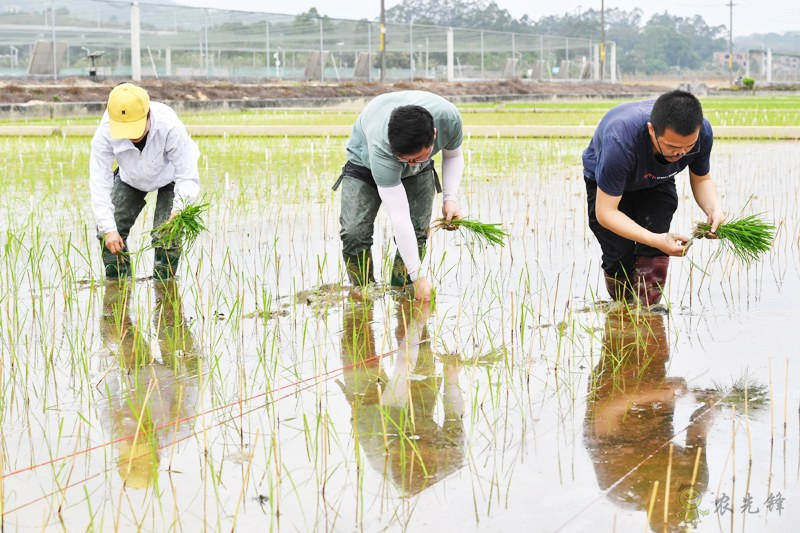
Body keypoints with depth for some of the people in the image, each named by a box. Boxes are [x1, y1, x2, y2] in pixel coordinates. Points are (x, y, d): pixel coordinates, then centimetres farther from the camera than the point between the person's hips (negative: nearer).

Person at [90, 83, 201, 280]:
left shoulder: (171, 128, -42)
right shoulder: (105, 132, -36)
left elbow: (188, 177, -37)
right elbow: (100, 182, -31)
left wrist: (179, 209, -55)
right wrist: (108, 228, -38)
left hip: (170, 176, -3)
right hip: (130, 178, 3)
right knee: (107, 233, -7)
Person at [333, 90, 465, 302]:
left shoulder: (449, 118, -35)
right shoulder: (380, 147, -46)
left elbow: (453, 156, -7)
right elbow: (399, 217, -44)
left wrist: (450, 198, -23)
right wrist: (418, 276, -43)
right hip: (365, 164, -3)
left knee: (417, 232, -15)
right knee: (354, 233, -22)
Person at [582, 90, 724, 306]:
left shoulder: (701, 131, -32)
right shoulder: (620, 141, -46)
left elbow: (701, 179, -10)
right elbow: (605, 212, -40)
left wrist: (714, 210, -33)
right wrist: (656, 240, -51)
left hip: (657, 179, 3)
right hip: (605, 182, -3)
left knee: (654, 252, -18)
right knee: (620, 258, -11)